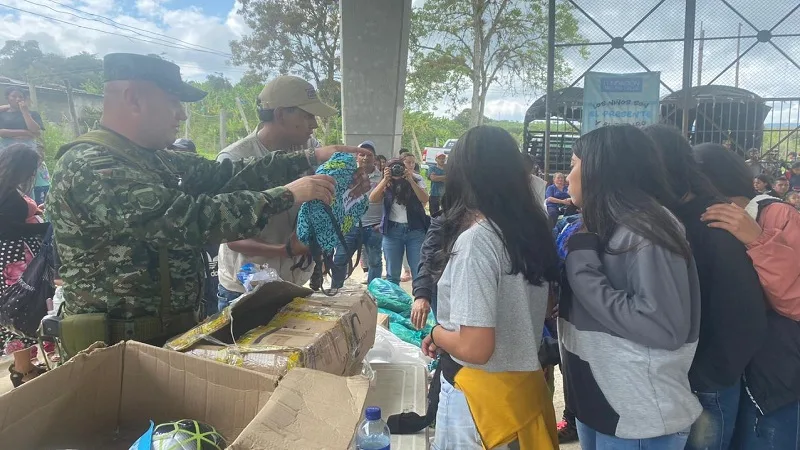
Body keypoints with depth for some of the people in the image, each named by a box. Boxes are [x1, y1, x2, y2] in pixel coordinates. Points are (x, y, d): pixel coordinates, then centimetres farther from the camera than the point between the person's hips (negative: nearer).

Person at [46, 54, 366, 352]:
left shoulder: (160, 161, 7)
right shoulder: (88, 166, -21)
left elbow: (229, 175, 9)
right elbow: (188, 219, -30)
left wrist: (311, 158, 2)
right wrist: (287, 195, -23)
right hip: (123, 348, -8)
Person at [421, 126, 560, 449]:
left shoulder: (475, 238, -24)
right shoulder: (532, 227, 0)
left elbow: (475, 348, -27)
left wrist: (437, 333, -7)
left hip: (483, 395, -7)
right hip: (525, 382, 7)